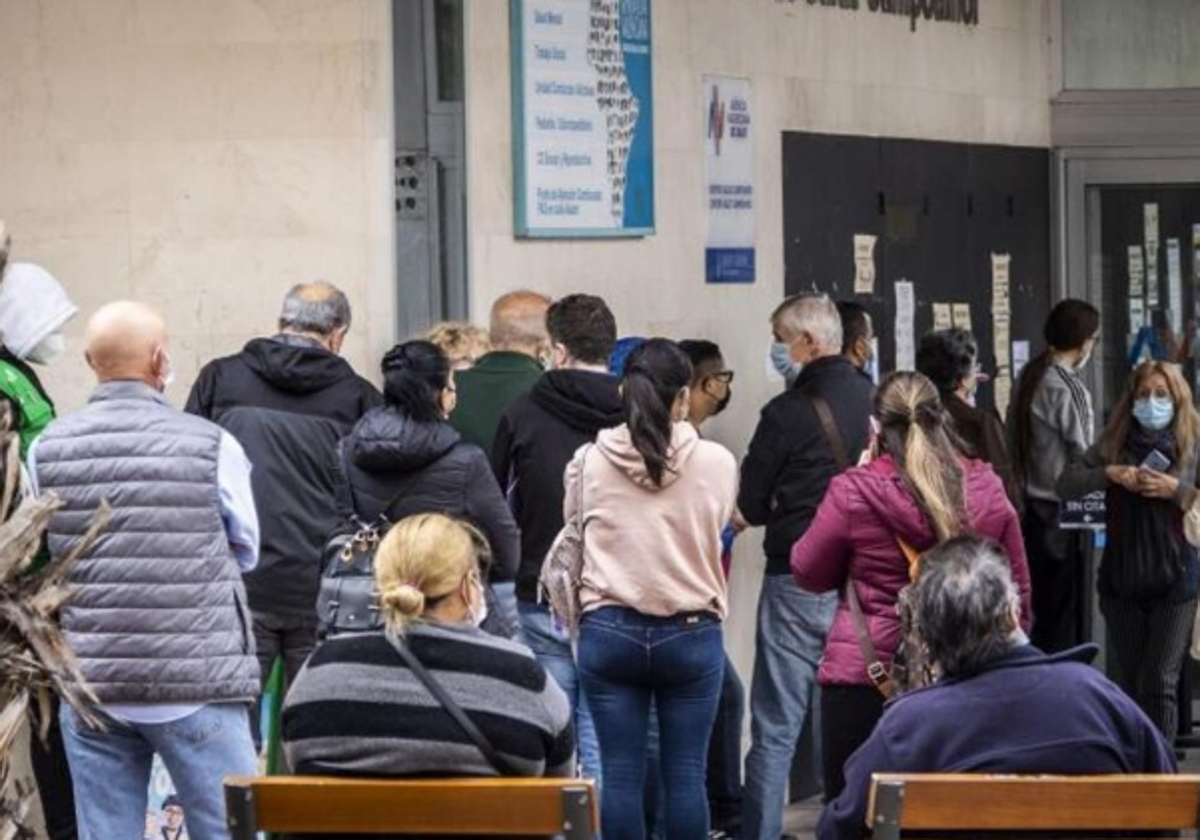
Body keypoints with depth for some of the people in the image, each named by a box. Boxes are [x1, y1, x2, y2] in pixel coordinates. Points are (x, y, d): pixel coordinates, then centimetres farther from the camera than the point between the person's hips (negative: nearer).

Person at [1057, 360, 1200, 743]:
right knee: (1130, 684, 13)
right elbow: (1065, 484, 0)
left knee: (1159, 683, -9)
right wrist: (1110, 473, -13)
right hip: (1123, 582, 3)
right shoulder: (1114, 444, 5)